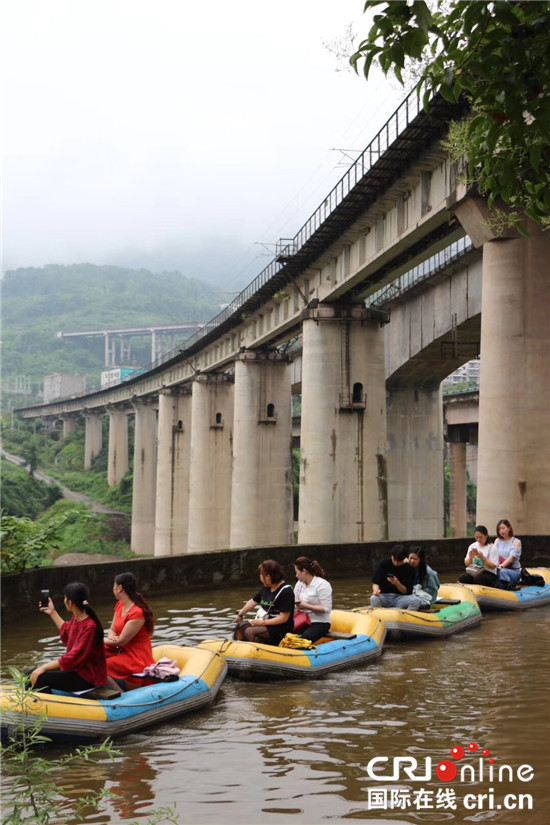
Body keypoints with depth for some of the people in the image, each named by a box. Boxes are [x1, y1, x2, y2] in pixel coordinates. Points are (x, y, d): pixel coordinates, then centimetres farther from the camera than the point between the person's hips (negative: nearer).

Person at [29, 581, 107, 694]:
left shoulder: (89, 627, -25)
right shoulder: (76, 618, 4)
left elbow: (74, 657, -27)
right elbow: (67, 635, 29)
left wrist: (44, 667, -23)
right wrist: (52, 613, 31)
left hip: (88, 678, -10)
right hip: (76, 670, 10)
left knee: (39, 679, -21)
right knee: (33, 674, 4)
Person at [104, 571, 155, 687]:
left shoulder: (137, 612, -21)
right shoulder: (120, 605, 8)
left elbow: (121, 641, -20)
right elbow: (112, 630, 13)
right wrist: (112, 638, -11)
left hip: (137, 660, -9)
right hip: (122, 651, 9)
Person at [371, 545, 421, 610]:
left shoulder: (408, 569, 0)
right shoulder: (383, 564, 1)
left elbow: (406, 591, -2)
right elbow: (375, 582, 1)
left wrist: (397, 583, -22)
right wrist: (376, 589, -22)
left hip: (400, 597, 0)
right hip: (384, 595, 0)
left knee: (416, 600, -30)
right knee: (374, 599, -36)